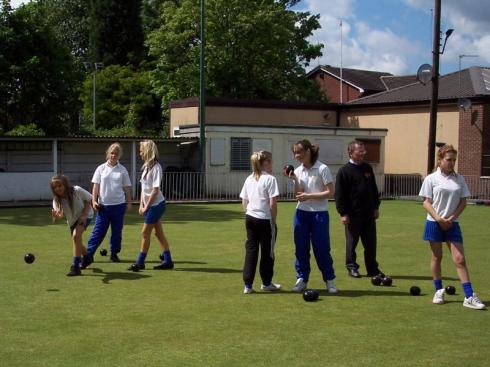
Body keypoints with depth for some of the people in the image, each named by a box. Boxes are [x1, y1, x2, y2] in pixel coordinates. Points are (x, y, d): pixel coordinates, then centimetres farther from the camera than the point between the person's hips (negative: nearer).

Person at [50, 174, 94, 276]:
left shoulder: (77, 191, -29)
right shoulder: (56, 200, -21)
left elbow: (89, 199, -13)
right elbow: (61, 214, -33)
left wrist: (84, 215, -21)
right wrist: (57, 215, -58)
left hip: (84, 215, -5)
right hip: (72, 221, 5)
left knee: (76, 235, -28)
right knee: (77, 243, 13)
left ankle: (76, 266, -27)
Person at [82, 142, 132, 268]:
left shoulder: (123, 170, 4)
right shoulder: (101, 168, 4)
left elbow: (127, 188, 7)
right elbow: (96, 186, 4)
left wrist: (129, 202, 4)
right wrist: (94, 201, -4)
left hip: (119, 205, 1)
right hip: (103, 205, -1)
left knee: (117, 231, 8)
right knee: (98, 231, -4)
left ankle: (114, 253, 20)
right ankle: (88, 255, -3)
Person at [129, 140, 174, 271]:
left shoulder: (156, 167, -17)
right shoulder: (146, 166, 9)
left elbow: (155, 190, -20)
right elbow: (143, 187, 13)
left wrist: (146, 207, -17)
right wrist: (141, 205, 8)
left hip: (156, 205, -9)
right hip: (151, 205, 9)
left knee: (145, 233, -3)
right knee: (158, 232, 11)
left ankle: (140, 262, 6)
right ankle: (167, 260, 16)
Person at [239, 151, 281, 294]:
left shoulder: (249, 179, 10)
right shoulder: (270, 179, -10)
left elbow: (244, 201, 11)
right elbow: (273, 203, -14)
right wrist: (274, 220, -4)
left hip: (250, 218, 6)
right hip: (265, 219, -6)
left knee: (251, 250, 7)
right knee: (267, 251, 8)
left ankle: (248, 285, 6)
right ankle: (266, 283, 21)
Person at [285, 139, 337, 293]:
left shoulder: (322, 169, -8)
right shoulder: (298, 171, 5)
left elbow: (330, 192, -12)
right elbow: (297, 195, 1)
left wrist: (309, 196, -17)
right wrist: (294, 180, -11)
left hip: (319, 213, -4)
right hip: (301, 213, 5)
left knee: (322, 248, 0)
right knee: (301, 247, 6)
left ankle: (329, 280, 13)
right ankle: (301, 279, 17)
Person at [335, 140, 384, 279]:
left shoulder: (368, 168, 12)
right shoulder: (344, 171, -7)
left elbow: (374, 189, 19)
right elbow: (339, 194, -10)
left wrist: (376, 207, 15)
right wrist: (343, 213, -13)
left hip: (369, 214, 5)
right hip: (352, 214, -5)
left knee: (371, 242, 8)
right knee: (352, 241, 6)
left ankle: (372, 268, 16)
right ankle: (351, 267, 17)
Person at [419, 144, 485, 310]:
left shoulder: (459, 179, 5)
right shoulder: (431, 179, -2)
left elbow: (463, 202, 6)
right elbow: (426, 202, -3)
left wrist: (451, 218, -7)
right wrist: (438, 218, -14)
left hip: (452, 224, 2)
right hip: (434, 223, -1)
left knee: (460, 259, -3)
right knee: (437, 257, 8)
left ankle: (469, 296, -4)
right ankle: (438, 291, 21)